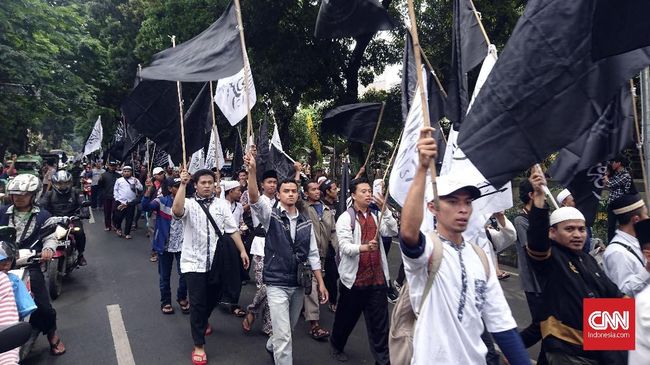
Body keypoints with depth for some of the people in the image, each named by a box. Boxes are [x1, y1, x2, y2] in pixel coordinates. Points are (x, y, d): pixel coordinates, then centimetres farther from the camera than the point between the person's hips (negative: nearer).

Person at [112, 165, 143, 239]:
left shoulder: (135, 180, 4)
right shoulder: (119, 180, 5)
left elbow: (141, 189, -4)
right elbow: (115, 190, 8)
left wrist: (136, 183, -20)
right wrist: (117, 198, -1)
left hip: (131, 203, 0)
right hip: (120, 202, 0)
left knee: (129, 218, 3)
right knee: (118, 217, 5)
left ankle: (127, 233, 15)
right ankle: (118, 228, 34)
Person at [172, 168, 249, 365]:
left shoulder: (221, 204, 3)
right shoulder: (189, 203, -7)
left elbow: (232, 230, 3)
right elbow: (177, 211, -32)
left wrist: (242, 251, -3)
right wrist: (182, 184, -32)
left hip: (216, 261, 4)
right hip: (194, 262, -4)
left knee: (214, 297, 20)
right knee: (197, 302, -1)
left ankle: (203, 320, 53)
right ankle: (198, 345, 13)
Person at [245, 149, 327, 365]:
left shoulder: (305, 222, 4)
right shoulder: (271, 215, -7)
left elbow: (313, 255, 7)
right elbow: (254, 197, -27)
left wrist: (321, 283, 4)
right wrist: (252, 170, -42)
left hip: (299, 284, 5)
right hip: (277, 284, -5)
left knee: (288, 329, 24)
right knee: (284, 336, -5)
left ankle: (271, 347, 53)